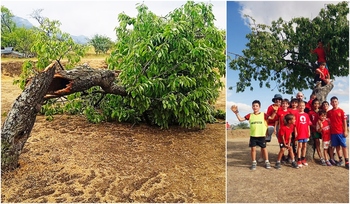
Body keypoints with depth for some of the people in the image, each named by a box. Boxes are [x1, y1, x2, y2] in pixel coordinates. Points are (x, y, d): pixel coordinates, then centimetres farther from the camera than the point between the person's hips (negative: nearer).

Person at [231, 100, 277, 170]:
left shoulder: (263, 114, -2)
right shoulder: (250, 115, 1)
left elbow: (271, 117, -9)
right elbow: (240, 119, -2)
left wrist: (275, 111, -23)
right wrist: (236, 112, -11)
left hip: (261, 135, -1)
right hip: (253, 136, 1)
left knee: (264, 148, 10)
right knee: (253, 149, 4)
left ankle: (267, 162, 24)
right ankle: (254, 163, 17)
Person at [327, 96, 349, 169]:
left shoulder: (341, 111, -3)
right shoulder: (329, 112, 4)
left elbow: (344, 121, -2)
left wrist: (345, 131, -6)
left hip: (341, 132, -3)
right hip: (333, 132, 3)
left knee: (344, 146, 0)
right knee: (337, 146, 9)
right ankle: (340, 160, 20)